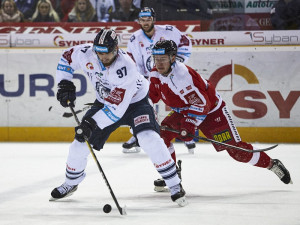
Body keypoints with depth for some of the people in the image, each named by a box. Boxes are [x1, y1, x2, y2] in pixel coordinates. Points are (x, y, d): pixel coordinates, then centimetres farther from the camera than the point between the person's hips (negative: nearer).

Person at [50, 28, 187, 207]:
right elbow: (67, 58, 2)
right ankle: (71, 183, 28)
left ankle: (175, 186, -18)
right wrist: (65, 84, -10)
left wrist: (91, 123, -42)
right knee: (80, 143, 0)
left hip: (134, 101, -5)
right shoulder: (86, 53, -21)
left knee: (149, 139, -28)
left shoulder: (126, 68, -37)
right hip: (104, 101, 5)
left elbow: (116, 108, -38)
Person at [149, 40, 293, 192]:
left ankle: (272, 164, 6)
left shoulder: (182, 74, -33)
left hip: (212, 110, -8)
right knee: (162, 134, -11)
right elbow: (150, 97, 9)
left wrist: (189, 124, -41)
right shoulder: (155, 75, -8)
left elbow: (201, 103, -35)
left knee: (235, 148, -11)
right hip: (183, 111, 8)